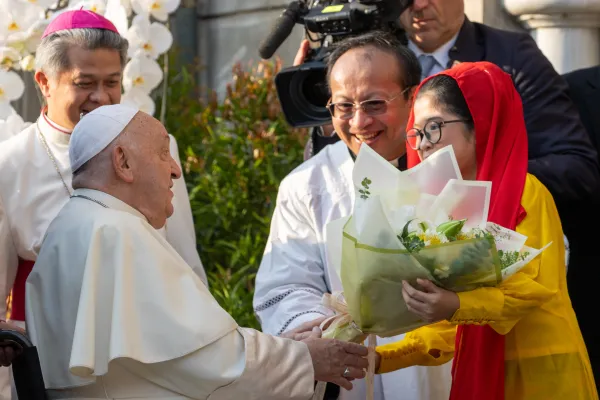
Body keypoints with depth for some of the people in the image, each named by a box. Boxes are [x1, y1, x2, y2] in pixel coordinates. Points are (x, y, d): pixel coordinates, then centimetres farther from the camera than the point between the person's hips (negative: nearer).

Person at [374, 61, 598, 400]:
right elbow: (450, 327, 9)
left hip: (539, 372, -6)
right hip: (480, 373, 6)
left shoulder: (526, 192, -9)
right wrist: (380, 358, -2)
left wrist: (455, 306, -35)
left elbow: (536, 286, -20)